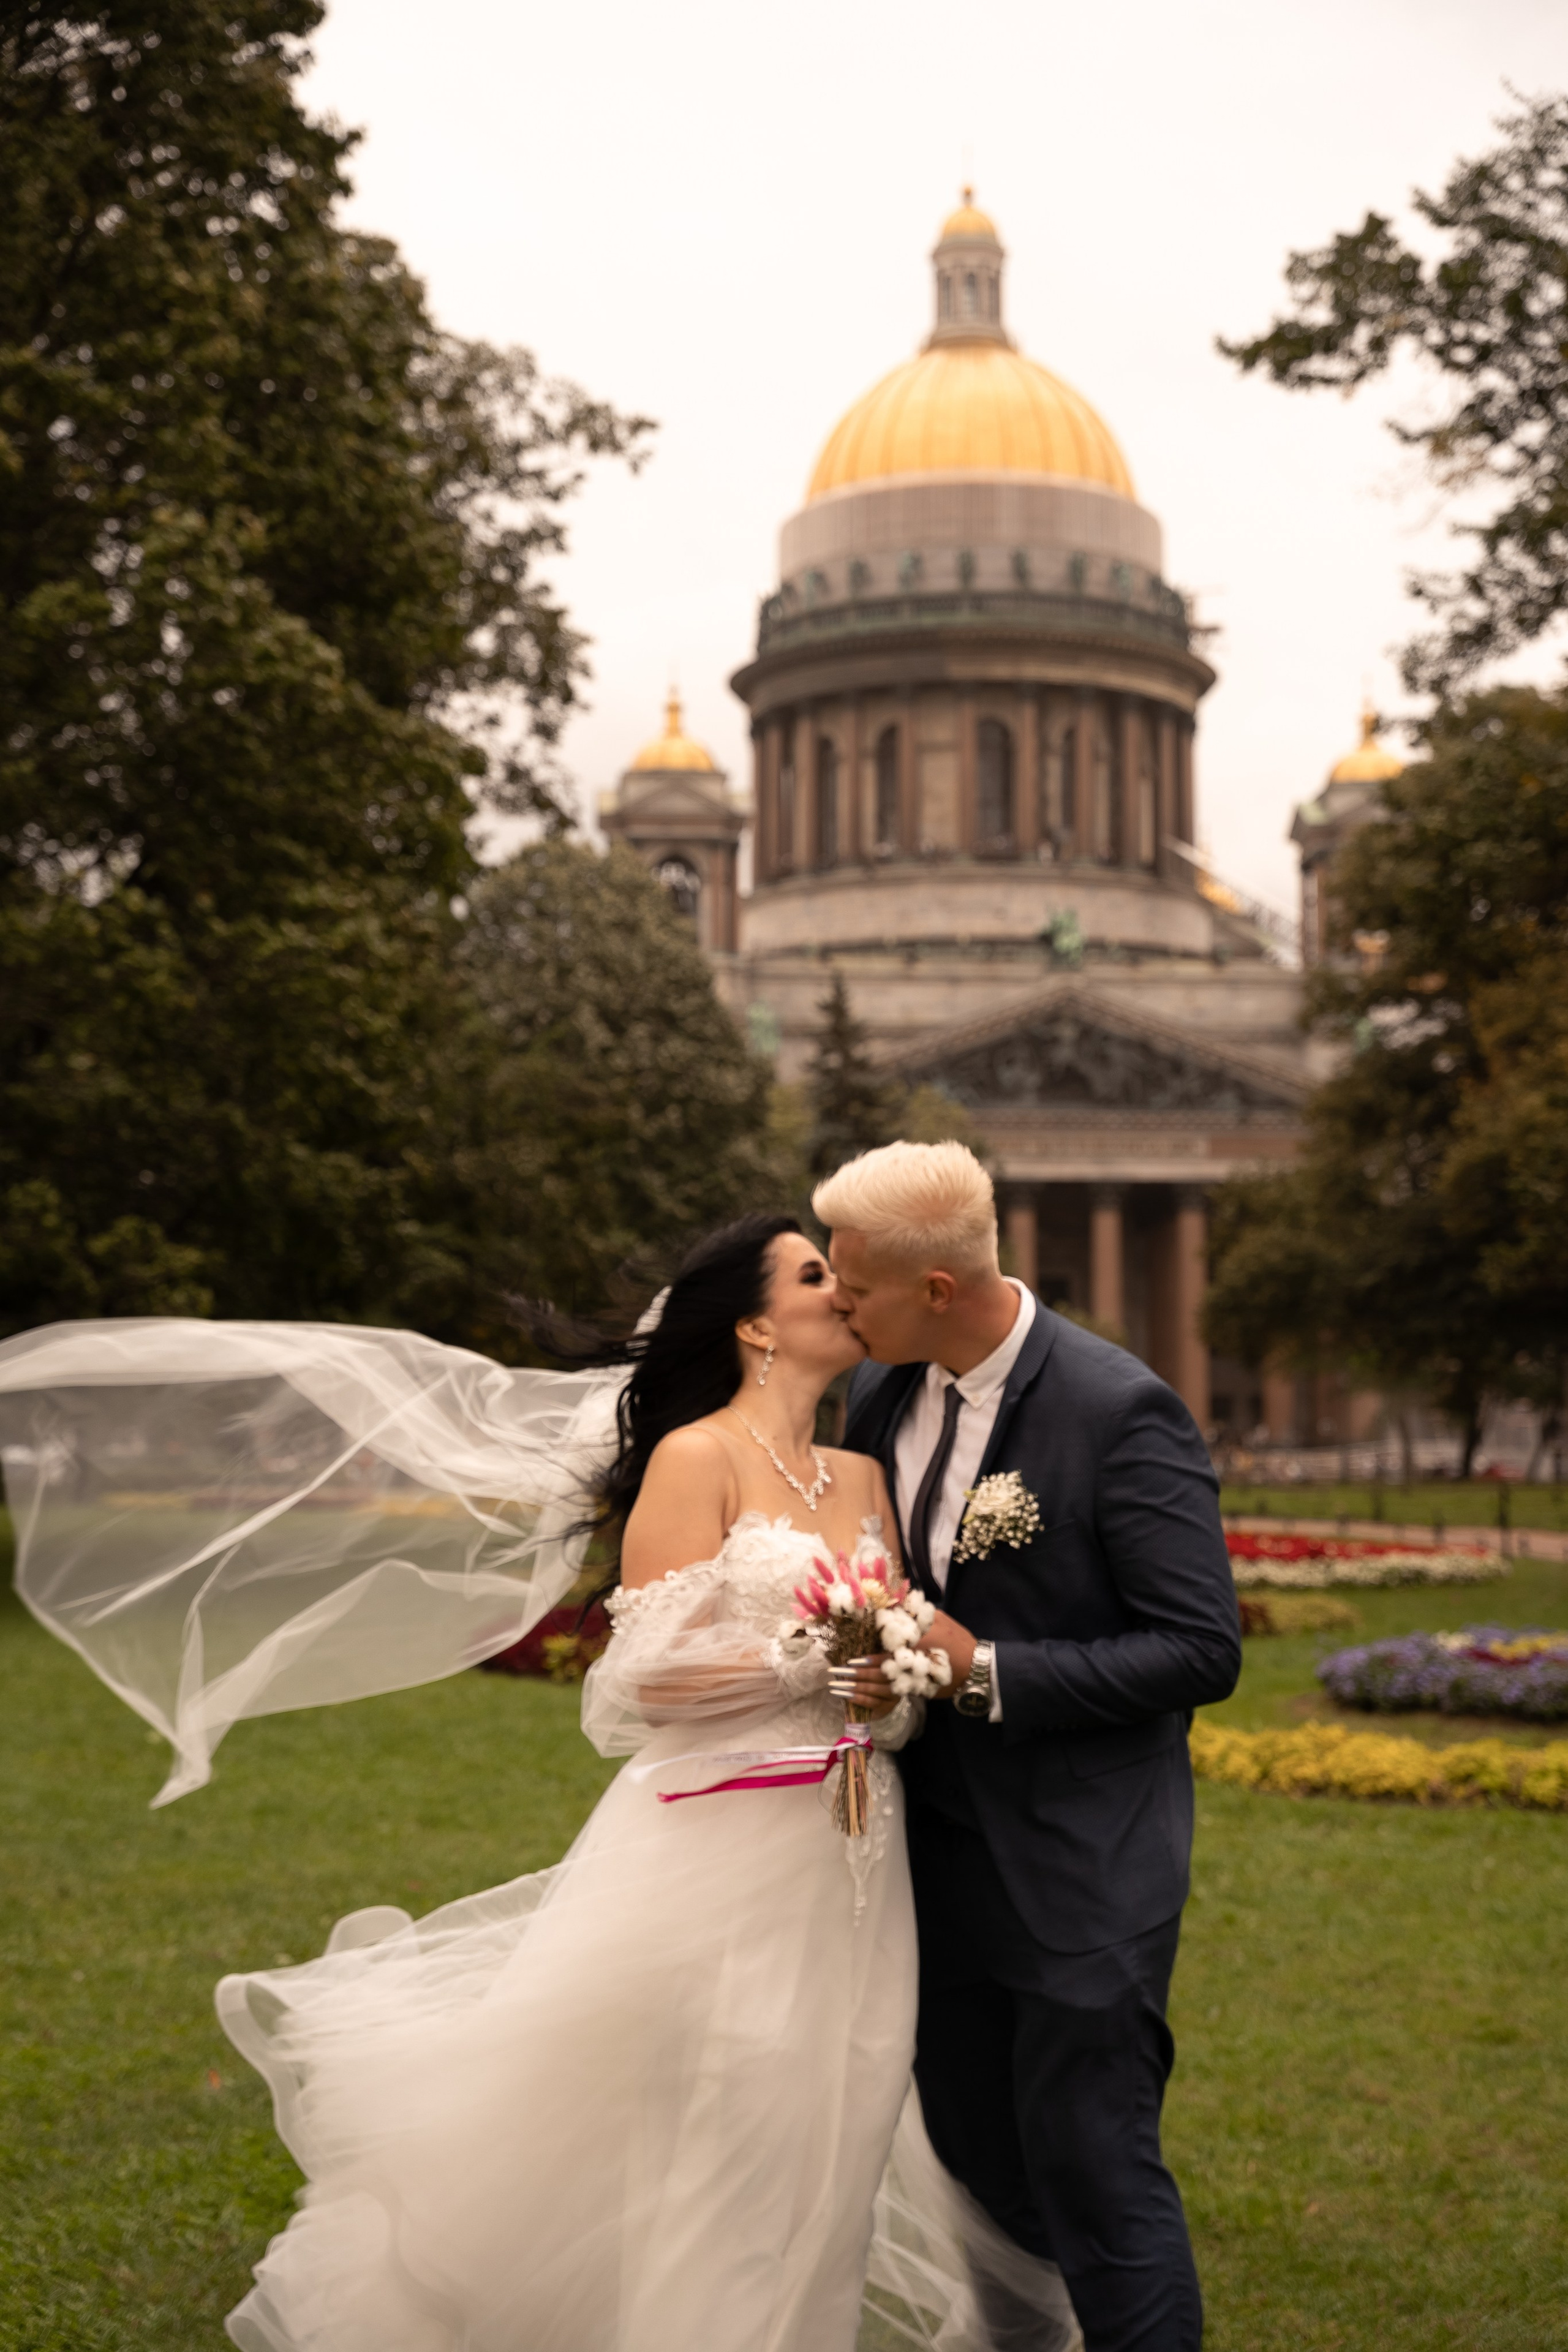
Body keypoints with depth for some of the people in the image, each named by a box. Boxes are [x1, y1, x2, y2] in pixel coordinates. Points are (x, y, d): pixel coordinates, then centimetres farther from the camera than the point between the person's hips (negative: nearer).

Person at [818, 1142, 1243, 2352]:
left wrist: (985, 1670, -22)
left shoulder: (1122, 1414, -19)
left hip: (1082, 1865, -7)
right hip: (943, 1844, 7)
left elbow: (1203, 1651, -19)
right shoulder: (880, 1397, 1)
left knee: (1093, 2165, -1)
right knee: (974, 2159, 17)